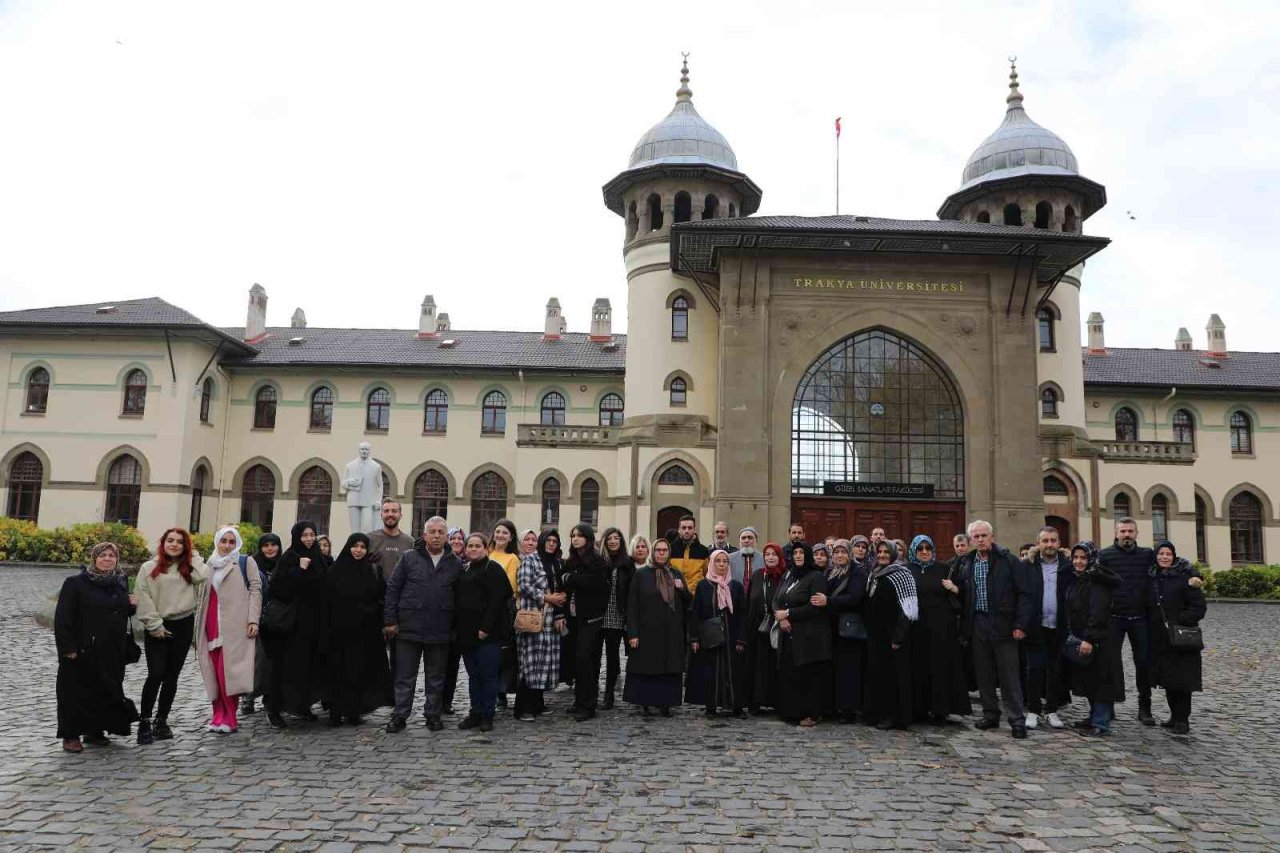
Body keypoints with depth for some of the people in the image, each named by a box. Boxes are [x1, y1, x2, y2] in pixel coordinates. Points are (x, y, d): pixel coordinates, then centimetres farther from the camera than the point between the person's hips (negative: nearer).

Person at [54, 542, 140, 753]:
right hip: (83, 651, -5)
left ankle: (95, 731, 23)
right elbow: (62, 618, -10)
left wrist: (130, 605, -1)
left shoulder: (121, 584, 10)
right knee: (77, 692, 3)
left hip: (113, 653, 5)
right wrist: (68, 647, -16)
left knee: (105, 691, 10)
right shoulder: (75, 583, -7)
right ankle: (71, 735, 14)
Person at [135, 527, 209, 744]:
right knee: (156, 674, -11)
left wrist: (192, 555, -2)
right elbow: (142, 598, -5)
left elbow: (203, 576, -14)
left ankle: (161, 721, 19)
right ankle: (144, 722, 2)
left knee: (172, 676, 8)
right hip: (157, 629, -3)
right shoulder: (149, 568, 2)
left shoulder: (188, 568, 9)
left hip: (183, 626, 3)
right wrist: (154, 625, -10)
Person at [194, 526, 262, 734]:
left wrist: (253, 620, -13)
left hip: (235, 625, -5)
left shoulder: (246, 562, 4)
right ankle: (219, 714, 13)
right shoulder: (210, 565, 20)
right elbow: (202, 595, 24)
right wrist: (199, 625, 18)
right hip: (212, 626, 5)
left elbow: (255, 590, -3)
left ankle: (229, 718, -2)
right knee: (215, 672, 4)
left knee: (229, 670, -9)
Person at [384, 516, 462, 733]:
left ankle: (432, 715, 23)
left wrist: (456, 627, 1)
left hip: (440, 632, 1)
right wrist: (390, 621, -3)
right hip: (409, 629, -1)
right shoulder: (408, 558, 2)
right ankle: (399, 716, 17)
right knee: (405, 677, 7)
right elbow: (393, 589, 2)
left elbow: (459, 597, 6)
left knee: (436, 678, 11)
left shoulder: (455, 564, 4)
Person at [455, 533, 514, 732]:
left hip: (487, 633, -7)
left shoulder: (493, 569, -5)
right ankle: (475, 713, 19)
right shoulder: (462, 569, 16)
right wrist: (459, 628, 11)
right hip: (466, 632, 7)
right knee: (473, 675, 12)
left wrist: (485, 627, -19)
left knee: (488, 675, -2)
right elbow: (459, 599, 20)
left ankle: (487, 715, 7)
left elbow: (497, 600, -13)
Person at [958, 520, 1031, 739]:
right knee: (983, 674, 10)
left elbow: (1023, 595, -4)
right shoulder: (966, 565, 11)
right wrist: (963, 628, 8)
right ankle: (990, 715, 21)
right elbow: (962, 597, 15)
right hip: (977, 625, 4)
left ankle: (1017, 720, 5)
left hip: (1002, 625, -4)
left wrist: (1020, 624, -11)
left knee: (1009, 676, -2)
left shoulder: (1008, 561, -2)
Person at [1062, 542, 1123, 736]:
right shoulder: (1074, 580, 12)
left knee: (1100, 680, -3)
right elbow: (1067, 609, 17)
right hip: (1078, 637, 8)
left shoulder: (1098, 581, -14)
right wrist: (1071, 634, 12)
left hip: (1098, 639, -8)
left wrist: (1089, 638, -27)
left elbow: (1097, 612, -22)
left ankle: (1101, 723, 2)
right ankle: (1095, 716, 26)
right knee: (1087, 680, 15)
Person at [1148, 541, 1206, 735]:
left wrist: (1178, 621, -20)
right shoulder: (1153, 578, 9)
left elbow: (1199, 607, -11)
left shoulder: (1186, 576, -8)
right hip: (1160, 638, 6)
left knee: (1181, 679, -2)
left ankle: (1182, 719, 6)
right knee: (1167, 678, 11)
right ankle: (1175, 716, 22)